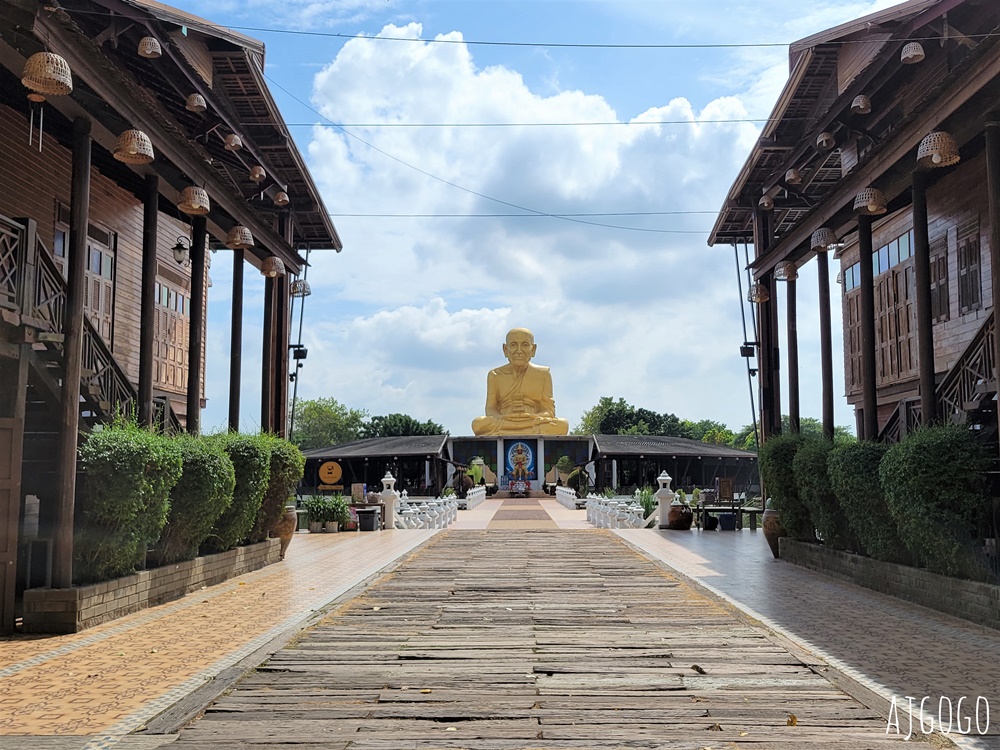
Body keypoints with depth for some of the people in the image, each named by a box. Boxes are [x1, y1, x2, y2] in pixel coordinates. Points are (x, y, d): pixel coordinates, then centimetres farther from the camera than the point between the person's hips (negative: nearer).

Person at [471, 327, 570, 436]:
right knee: (478, 423, -32)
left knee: (561, 425, -32)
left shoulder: (543, 374, 14)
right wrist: (500, 418, -17)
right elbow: (490, 408, 8)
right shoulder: (495, 375, 16)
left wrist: (535, 418, -16)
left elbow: (548, 410, 8)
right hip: (503, 426, 0)